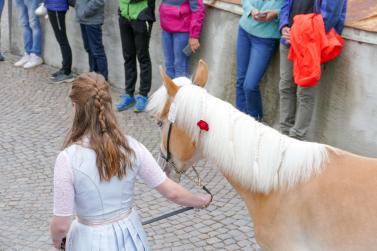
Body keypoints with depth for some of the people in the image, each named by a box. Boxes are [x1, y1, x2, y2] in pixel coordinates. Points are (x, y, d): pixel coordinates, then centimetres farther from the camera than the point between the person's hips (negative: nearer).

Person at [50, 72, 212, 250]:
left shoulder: (68, 159, -23)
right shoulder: (132, 148, -13)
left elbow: (61, 225, -18)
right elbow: (172, 192, -7)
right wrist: (201, 201, 13)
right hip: (129, 235, 3)